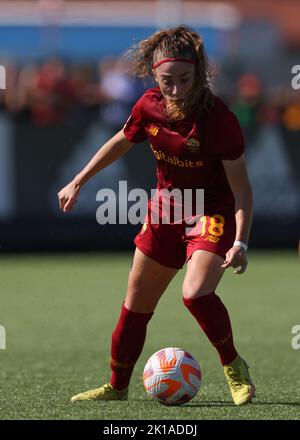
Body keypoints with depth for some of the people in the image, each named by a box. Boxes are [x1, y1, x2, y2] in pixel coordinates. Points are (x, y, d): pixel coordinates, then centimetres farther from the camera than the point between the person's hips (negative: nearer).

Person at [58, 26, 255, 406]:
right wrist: (78, 182, 15)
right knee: (136, 303, 12)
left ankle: (233, 367, -4)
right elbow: (121, 142, 11)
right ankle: (117, 387, 30)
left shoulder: (219, 119, -26)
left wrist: (240, 241, -30)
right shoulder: (150, 106, -11)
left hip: (213, 212, -6)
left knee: (196, 293, -28)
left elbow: (240, 186, -21)